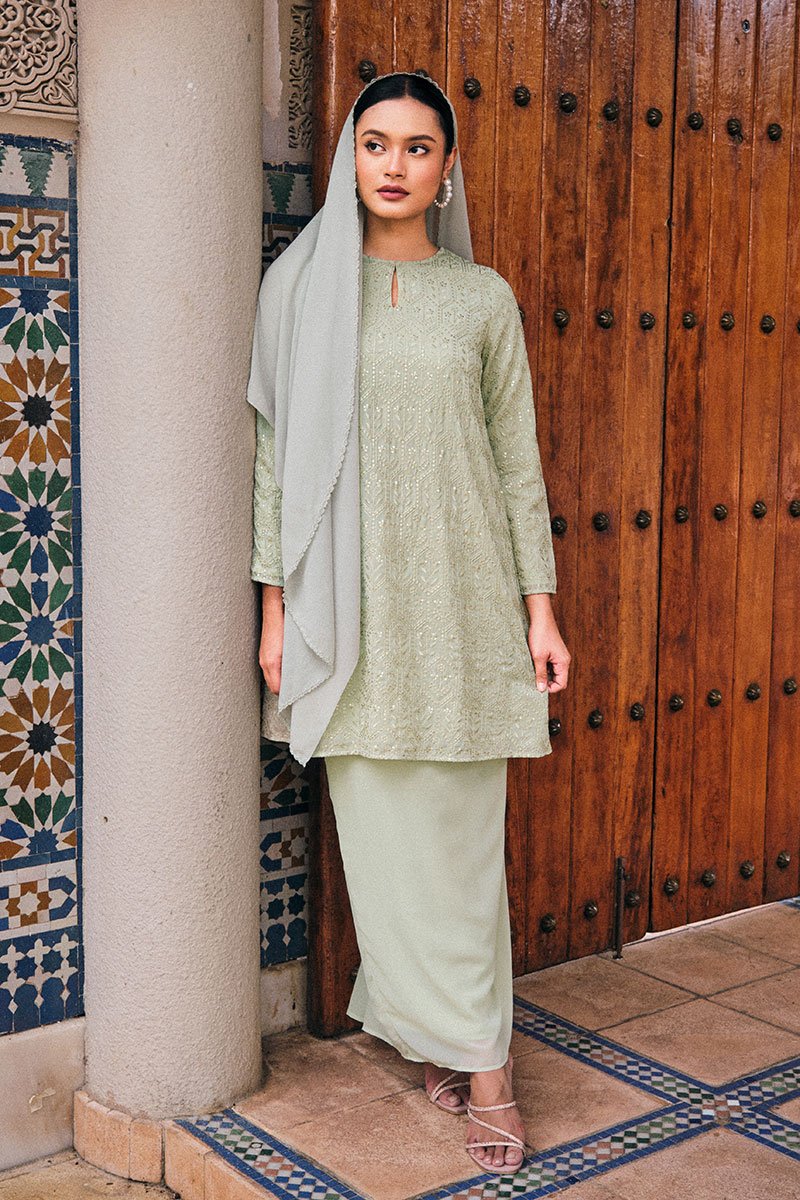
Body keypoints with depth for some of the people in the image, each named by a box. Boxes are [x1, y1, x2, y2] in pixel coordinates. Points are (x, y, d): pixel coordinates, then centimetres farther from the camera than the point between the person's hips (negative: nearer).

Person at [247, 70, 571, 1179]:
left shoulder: (483, 297, 6)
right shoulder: (301, 285, 4)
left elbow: (518, 459, 7)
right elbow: (275, 451, 3)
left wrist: (540, 608, 4)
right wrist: (276, 607, -1)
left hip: (459, 596, 0)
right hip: (350, 599, 0)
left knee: (462, 832, 3)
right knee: (384, 827, 4)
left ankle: (459, 1039, 15)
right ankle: (474, 1054, 18)